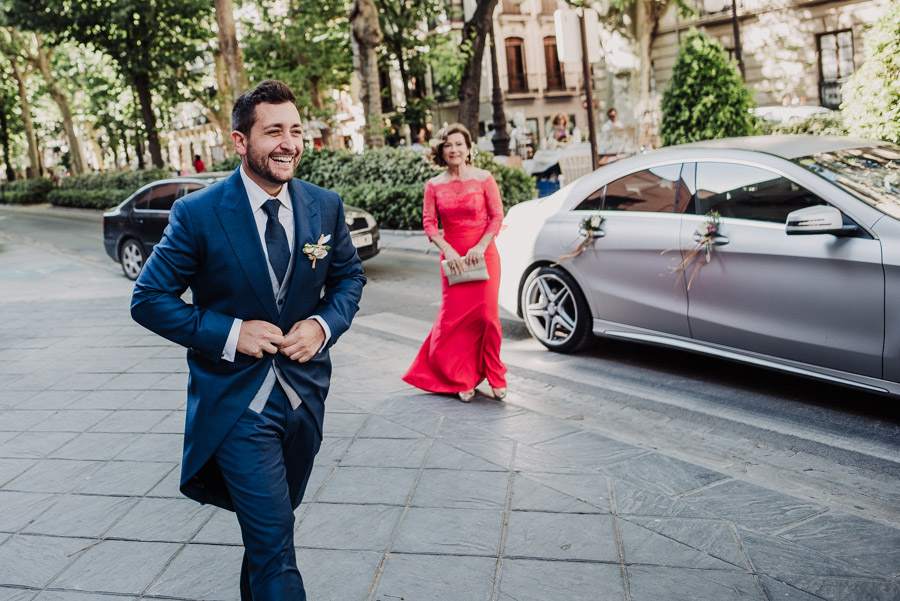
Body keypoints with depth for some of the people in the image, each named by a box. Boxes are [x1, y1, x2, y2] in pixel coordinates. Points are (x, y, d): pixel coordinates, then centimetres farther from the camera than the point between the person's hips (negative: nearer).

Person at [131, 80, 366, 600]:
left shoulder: (325, 206, -2)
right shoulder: (197, 214, -13)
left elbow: (350, 276, 11)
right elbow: (149, 300, -7)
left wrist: (323, 324, -9)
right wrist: (229, 333, -19)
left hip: (305, 395, 5)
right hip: (236, 401, -4)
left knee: (270, 529, 23)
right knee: (275, 543, -6)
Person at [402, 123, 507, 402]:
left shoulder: (484, 179, -1)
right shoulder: (434, 185, 4)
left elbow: (497, 217, -1)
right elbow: (429, 223, 3)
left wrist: (480, 247, -12)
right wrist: (448, 251, -10)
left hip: (483, 254, -1)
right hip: (453, 256, 2)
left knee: (487, 315, -4)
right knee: (456, 317, 0)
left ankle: (495, 377, 14)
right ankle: (462, 379, 15)